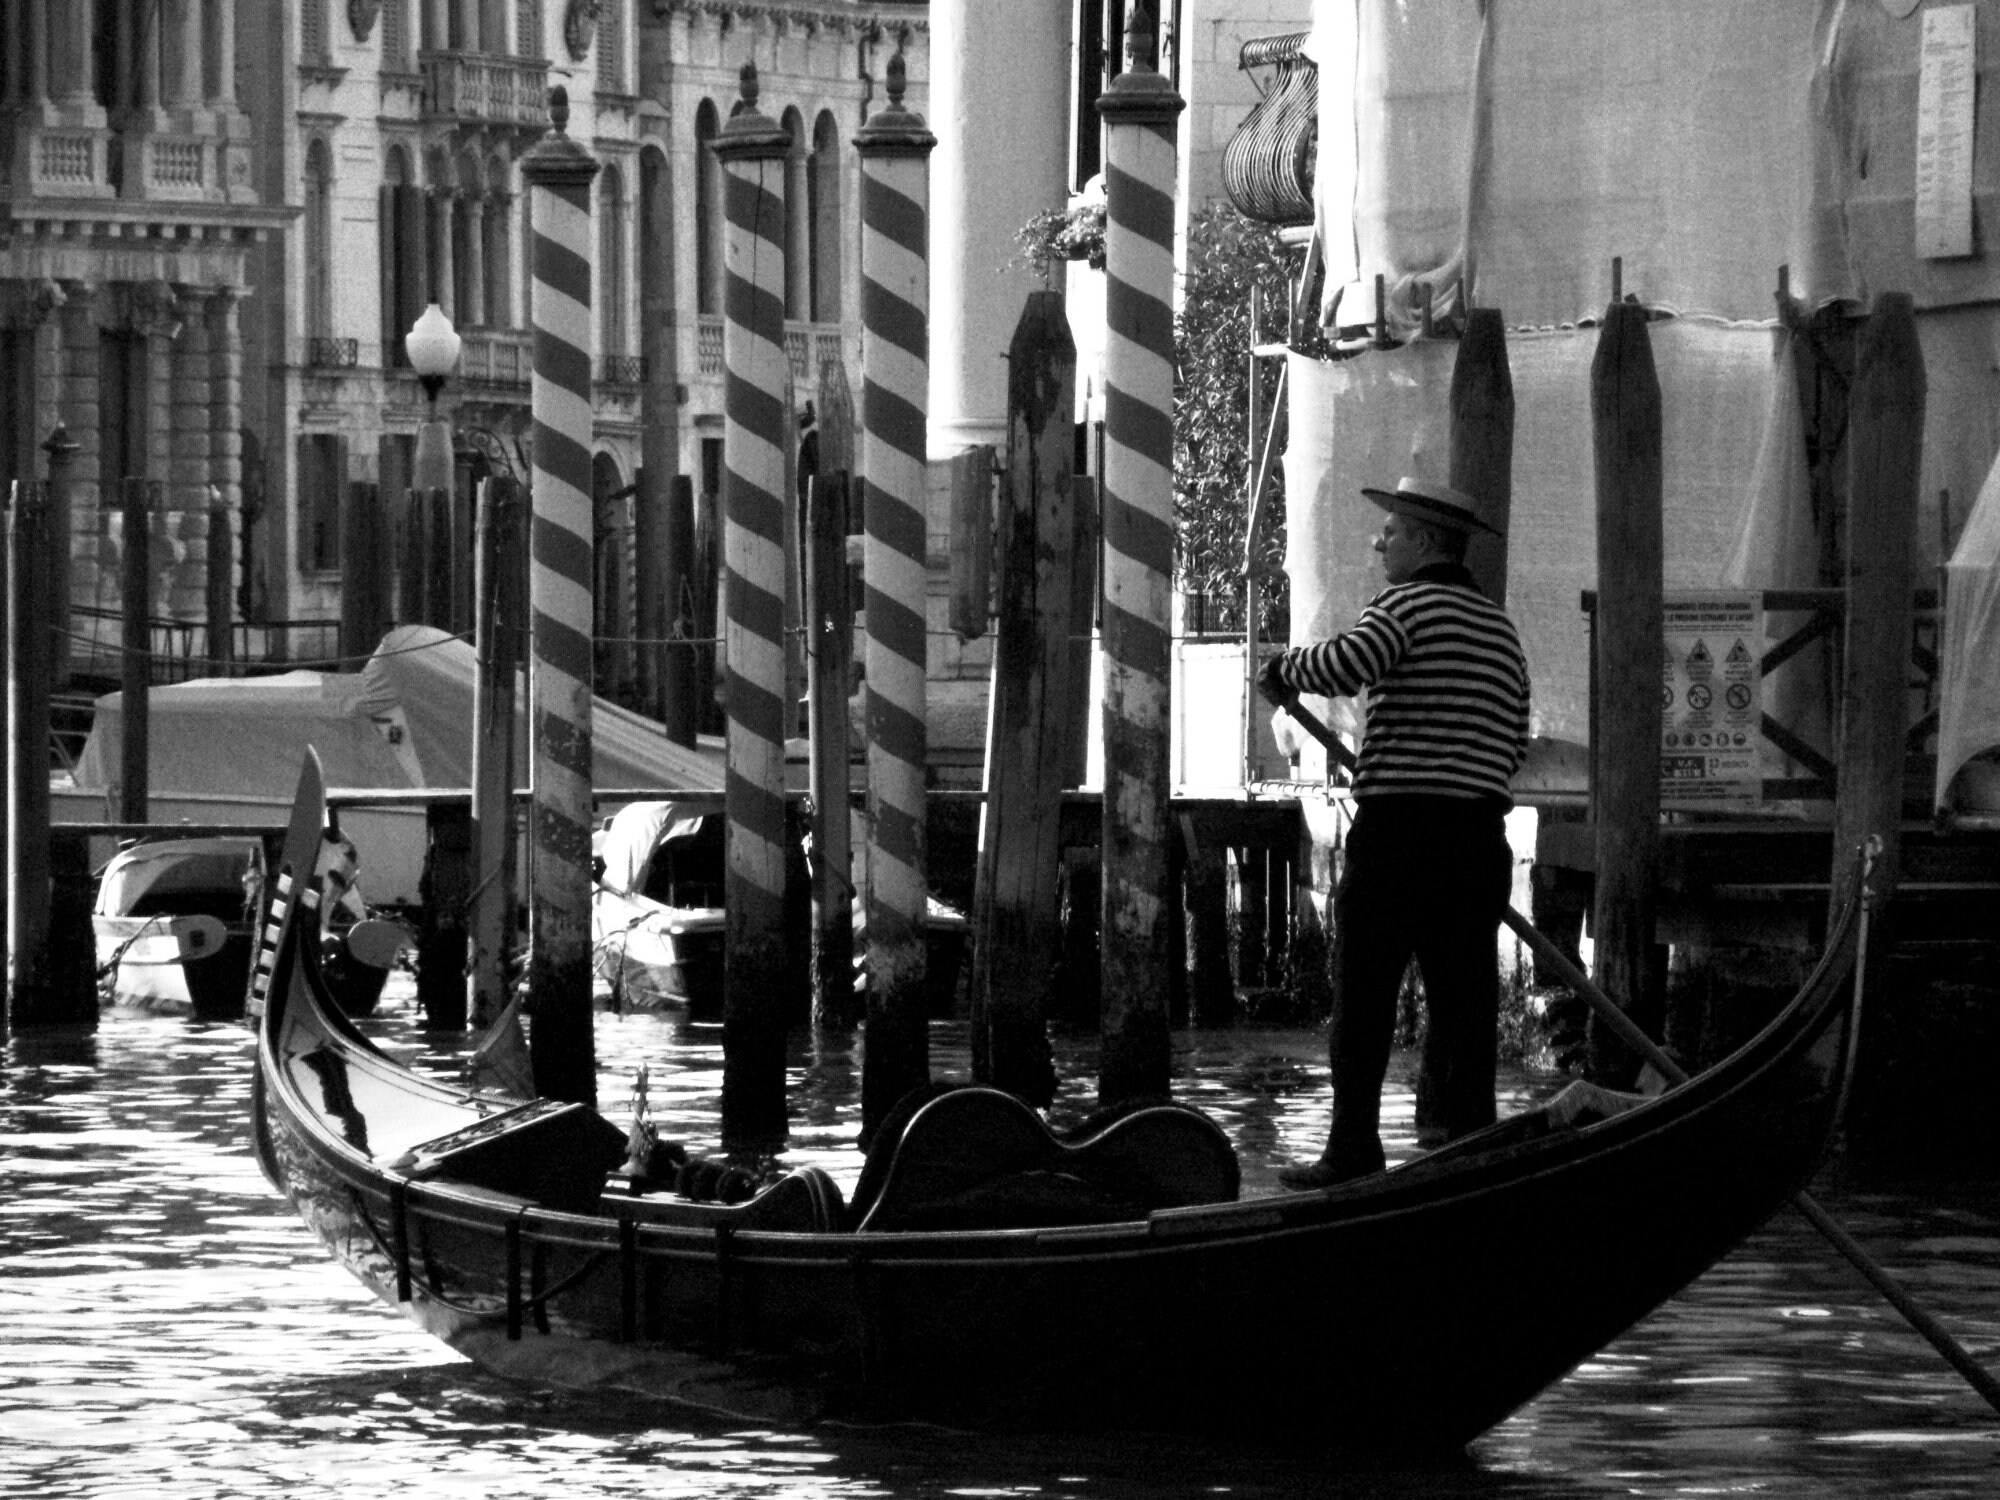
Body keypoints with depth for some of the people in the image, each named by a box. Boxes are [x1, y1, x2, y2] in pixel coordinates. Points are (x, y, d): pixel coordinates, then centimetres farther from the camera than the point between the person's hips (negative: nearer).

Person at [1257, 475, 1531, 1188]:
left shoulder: (1408, 604, -6)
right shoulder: (1501, 628, 17)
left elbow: (1345, 665, -24)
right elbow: (1514, 744, 18)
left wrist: (1283, 668, -6)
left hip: (1397, 833, -6)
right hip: (1481, 835, 7)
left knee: (1364, 997, -2)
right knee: (1464, 999, 6)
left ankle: (1353, 1150, -5)